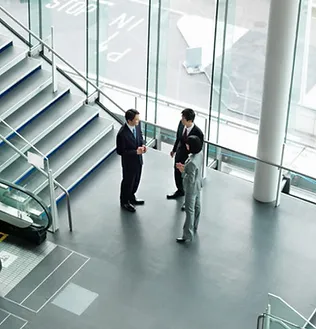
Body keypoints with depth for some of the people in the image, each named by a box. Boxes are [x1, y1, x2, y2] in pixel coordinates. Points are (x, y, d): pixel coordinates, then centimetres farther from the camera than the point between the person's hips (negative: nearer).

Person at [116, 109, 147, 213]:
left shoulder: (137, 125, -13)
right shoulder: (122, 134, -34)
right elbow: (120, 151, -24)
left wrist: (143, 145, -12)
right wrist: (136, 152, -27)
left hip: (138, 159, 7)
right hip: (129, 162, -7)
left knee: (136, 181, 26)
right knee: (128, 182, 16)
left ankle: (131, 198, 51)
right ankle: (124, 202, 40)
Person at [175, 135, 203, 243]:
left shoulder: (192, 162, -38)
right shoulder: (199, 154, -11)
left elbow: (190, 179, -30)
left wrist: (182, 171, -20)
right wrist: (185, 167, -3)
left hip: (191, 188, -9)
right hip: (198, 185, 9)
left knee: (190, 210, 3)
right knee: (196, 206, 26)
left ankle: (187, 235, 14)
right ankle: (194, 226, 46)